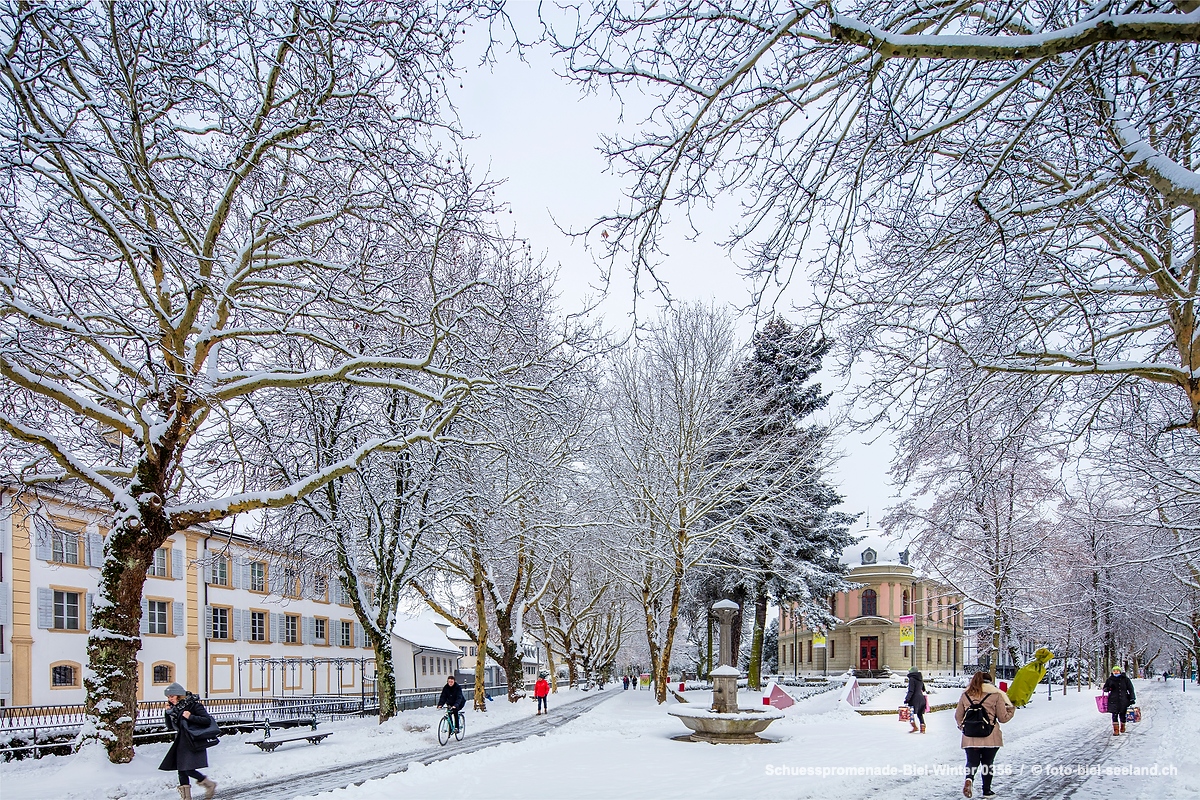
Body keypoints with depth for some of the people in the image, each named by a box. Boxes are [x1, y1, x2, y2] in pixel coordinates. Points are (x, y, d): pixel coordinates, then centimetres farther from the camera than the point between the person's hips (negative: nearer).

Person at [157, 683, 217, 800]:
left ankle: (210, 784, 7)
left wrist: (191, 717, -24)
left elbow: (208, 720, -15)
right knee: (181, 770, 5)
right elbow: (170, 727, 15)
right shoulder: (175, 708, 9)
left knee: (188, 769, -13)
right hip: (181, 743, 7)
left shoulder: (193, 705, -11)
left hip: (193, 743, -7)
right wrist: (168, 712, 1)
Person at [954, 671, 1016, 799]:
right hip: (990, 738, -2)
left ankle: (969, 779, -20)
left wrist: (962, 727, 30)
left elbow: (958, 715, 12)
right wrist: (1012, 708, 22)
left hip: (970, 737, 2)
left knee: (972, 762, 8)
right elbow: (1003, 717, 3)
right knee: (987, 763, 13)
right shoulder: (996, 695, -3)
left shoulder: (965, 695, 7)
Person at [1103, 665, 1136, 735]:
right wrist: (1108, 688, -8)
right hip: (1113, 700, 0)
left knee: (1122, 715, 7)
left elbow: (1130, 688, 6)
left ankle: (1122, 727, 31)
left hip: (1123, 700, 0)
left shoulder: (1125, 679, 2)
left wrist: (1132, 698, 0)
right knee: (1114, 715, -8)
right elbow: (1105, 688, 15)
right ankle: (1116, 730, -6)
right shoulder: (1110, 679, 7)